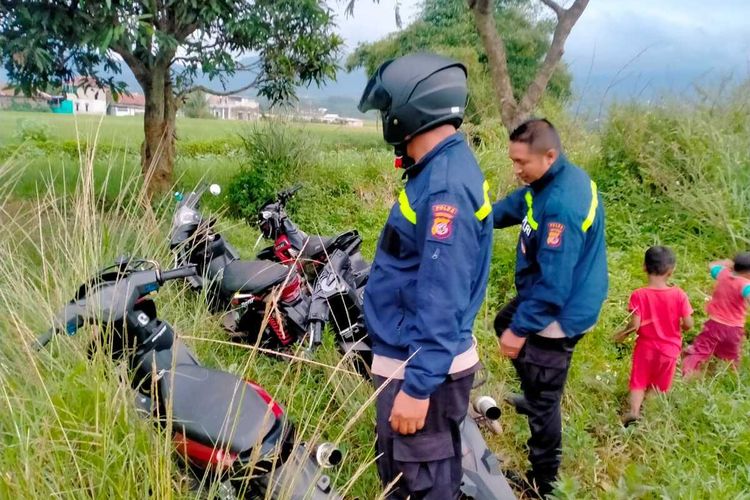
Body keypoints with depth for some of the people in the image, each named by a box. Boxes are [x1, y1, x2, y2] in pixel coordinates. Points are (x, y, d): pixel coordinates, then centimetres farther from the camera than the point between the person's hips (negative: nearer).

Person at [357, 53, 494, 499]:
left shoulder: (446, 184, -23)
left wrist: (417, 386, -24)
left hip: (422, 366, -10)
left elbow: (442, 299, -26)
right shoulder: (443, 168, 9)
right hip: (415, 357, 10)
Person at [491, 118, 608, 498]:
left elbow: (553, 281, -31)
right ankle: (535, 397, 46)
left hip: (558, 314, -10)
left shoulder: (562, 205, -32)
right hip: (551, 295, 10)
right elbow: (517, 204, 14)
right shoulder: (559, 178, -1)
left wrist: (521, 329, -24)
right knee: (504, 323, 33)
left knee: (543, 400, 3)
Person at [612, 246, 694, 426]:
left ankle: (634, 411, -4)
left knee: (638, 383, 14)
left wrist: (621, 334, -1)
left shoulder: (639, 295, -17)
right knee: (659, 388, 18)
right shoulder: (679, 294, -15)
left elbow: (635, 325, -19)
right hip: (669, 349, 1)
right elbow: (688, 324, -12)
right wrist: (677, 327, 9)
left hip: (645, 347, -1)